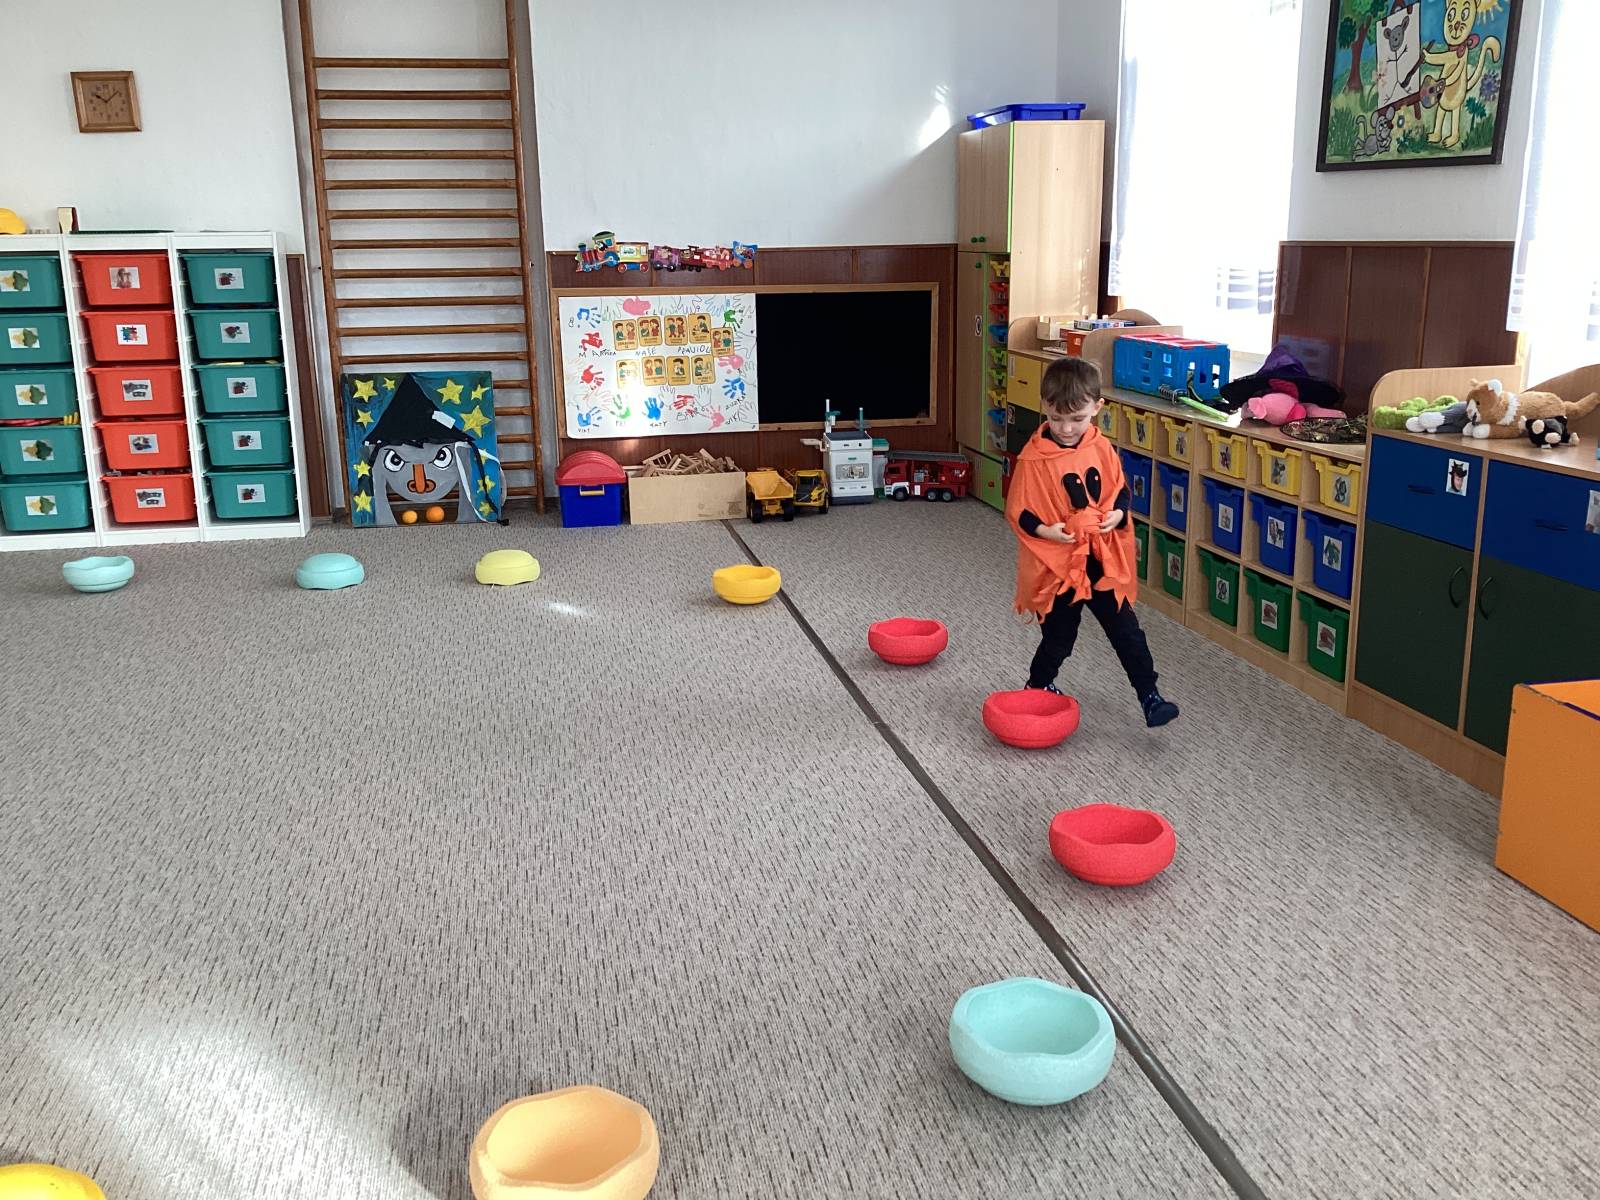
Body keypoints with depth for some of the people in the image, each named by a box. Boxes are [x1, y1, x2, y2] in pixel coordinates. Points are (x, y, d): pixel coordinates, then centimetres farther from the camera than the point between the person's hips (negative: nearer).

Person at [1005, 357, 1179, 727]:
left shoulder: (1102, 449, -2)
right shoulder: (1033, 459, -14)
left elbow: (1120, 489, 11)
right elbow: (1017, 511, -9)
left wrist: (1118, 513, -9)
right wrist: (1043, 530, -25)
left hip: (1101, 560, 3)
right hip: (1055, 564, -3)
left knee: (1127, 632, 5)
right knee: (1058, 638, 13)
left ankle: (1149, 696, 14)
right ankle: (1038, 686, 38)